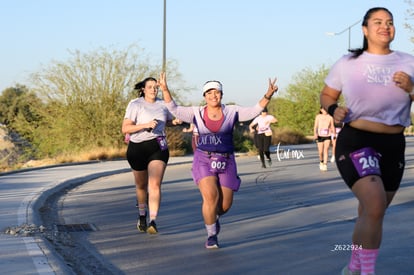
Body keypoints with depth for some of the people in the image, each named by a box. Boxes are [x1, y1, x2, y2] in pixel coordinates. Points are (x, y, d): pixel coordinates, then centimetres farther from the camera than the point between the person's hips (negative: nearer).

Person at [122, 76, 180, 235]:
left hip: (158, 147, 1)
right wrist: (145, 125, -25)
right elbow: (125, 128, -15)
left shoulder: (162, 105, 7)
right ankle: (142, 216, 40)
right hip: (137, 148, -1)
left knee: (155, 184, -17)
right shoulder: (135, 104, -6)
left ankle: (153, 222, -23)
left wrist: (175, 122, 4)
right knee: (141, 185, 16)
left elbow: (169, 121, 28)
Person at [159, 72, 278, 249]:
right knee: (210, 197, -19)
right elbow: (174, 109, -3)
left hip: (226, 163, 2)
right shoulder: (197, 113, 2)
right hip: (204, 161, -2)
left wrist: (268, 96, -19)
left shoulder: (232, 112, 2)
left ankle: (214, 216, 41)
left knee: (225, 205, 4)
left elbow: (255, 111, -5)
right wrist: (165, 90, -16)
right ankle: (211, 236, -1)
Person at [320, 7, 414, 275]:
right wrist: (334, 110, -11)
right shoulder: (347, 63, -2)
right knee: (374, 207, -24)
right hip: (356, 143, -4)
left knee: (371, 213, 16)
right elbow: (326, 95, 10)